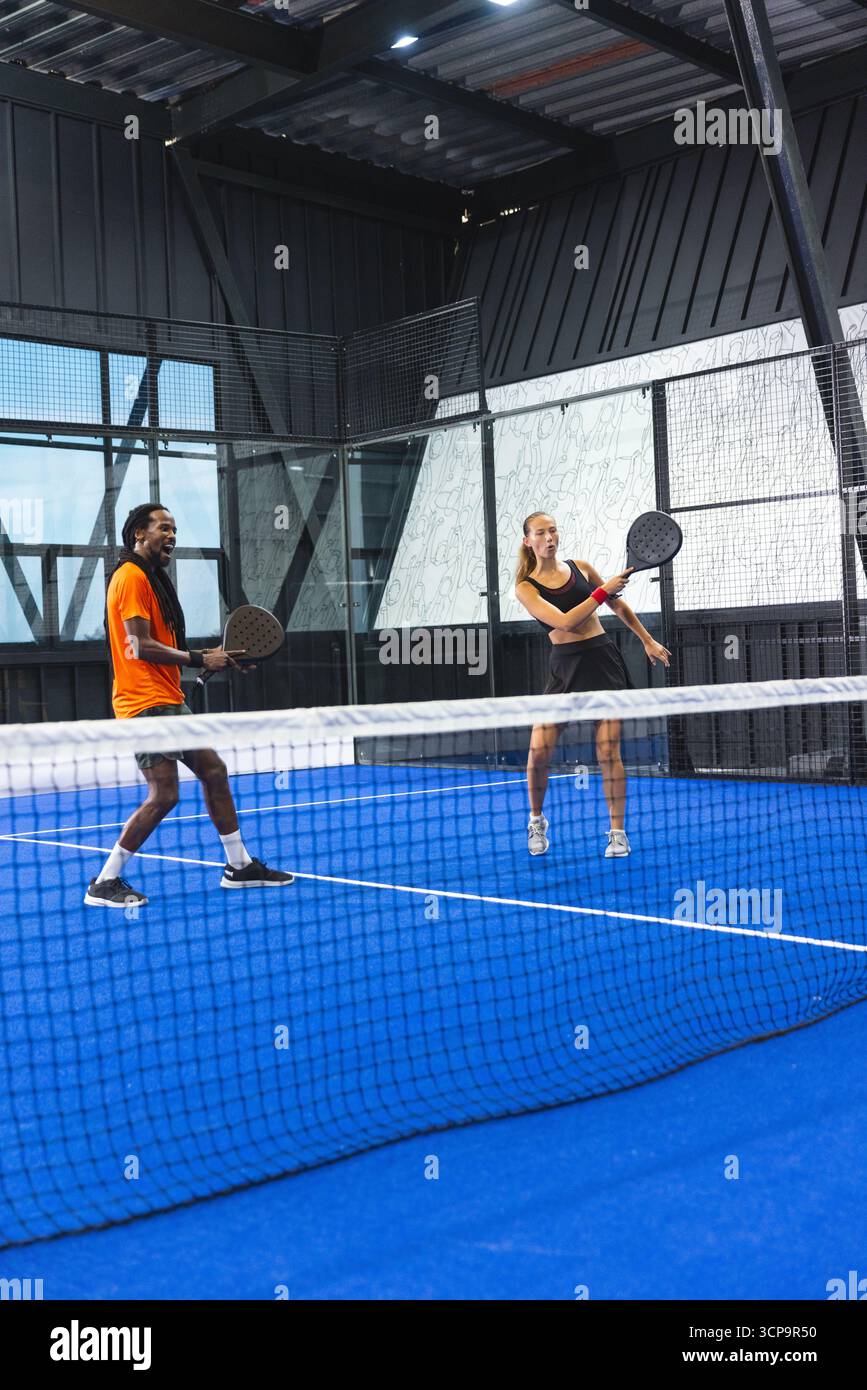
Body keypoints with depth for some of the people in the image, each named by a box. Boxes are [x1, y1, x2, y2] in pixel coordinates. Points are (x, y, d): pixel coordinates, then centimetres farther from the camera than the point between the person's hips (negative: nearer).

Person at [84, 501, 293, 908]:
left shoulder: (151, 577, 19)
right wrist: (201, 659, -16)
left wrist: (211, 659, 10)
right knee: (163, 795, -10)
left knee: (213, 770, 12)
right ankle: (104, 883, 0)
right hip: (147, 703, -10)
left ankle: (238, 866, 23)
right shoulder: (131, 576, -12)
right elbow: (141, 647, -20)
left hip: (169, 700, 10)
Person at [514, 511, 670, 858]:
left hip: (603, 659, 2)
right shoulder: (526, 587, -3)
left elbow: (618, 605, 20)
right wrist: (603, 591, -19)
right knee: (539, 751, -11)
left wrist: (648, 641, 20)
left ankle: (618, 832, 7)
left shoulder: (581, 567, 7)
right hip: (565, 667, -1)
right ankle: (536, 820, 15)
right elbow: (564, 621, -17)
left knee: (608, 752, -4)